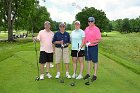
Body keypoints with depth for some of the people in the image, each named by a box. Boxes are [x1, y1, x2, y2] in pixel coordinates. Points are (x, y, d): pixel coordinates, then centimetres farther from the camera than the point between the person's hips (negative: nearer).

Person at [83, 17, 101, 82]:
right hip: (87, 47, 6)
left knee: (95, 61, 4)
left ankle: (95, 75, 14)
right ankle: (88, 74, 24)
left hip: (94, 47, -6)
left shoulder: (96, 29, -11)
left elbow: (99, 39, -14)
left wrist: (91, 42, -23)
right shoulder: (86, 29, 9)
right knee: (88, 61, 14)